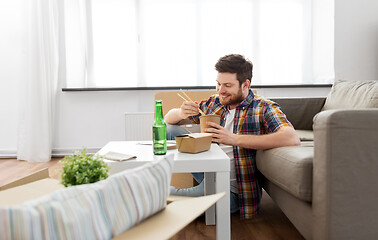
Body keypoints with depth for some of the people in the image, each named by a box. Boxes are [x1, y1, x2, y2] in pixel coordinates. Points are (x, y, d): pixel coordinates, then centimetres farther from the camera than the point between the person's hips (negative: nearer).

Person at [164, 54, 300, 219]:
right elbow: (168, 119, 14)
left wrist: (235, 139, -33)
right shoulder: (213, 103, 6)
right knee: (170, 130, -4)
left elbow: (292, 138, -30)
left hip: (231, 190, -5)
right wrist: (181, 114, -13)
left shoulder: (264, 108, -9)